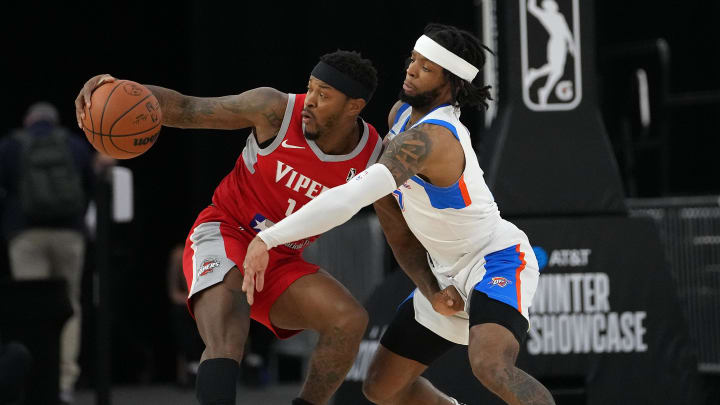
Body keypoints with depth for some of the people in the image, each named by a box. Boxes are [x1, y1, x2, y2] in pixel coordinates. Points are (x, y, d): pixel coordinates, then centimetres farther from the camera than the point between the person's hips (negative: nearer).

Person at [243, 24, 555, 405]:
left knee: (490, 366, -37)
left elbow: (349, 199, -42)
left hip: (497, 261, -9)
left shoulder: (428, 137, -30)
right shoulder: (402, 113, 0)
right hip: (448, 273, 9)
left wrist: (267, 238, -43)